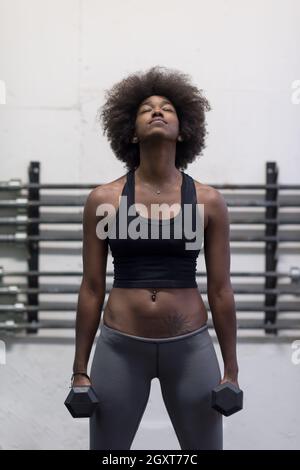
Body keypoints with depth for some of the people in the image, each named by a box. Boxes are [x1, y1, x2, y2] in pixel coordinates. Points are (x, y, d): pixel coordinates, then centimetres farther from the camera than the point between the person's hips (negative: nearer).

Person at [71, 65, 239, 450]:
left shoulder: (208, 201, -2)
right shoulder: (103, 200, -3)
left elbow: (220, 290, 2)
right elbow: (92, 288, 1)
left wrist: (231, 369, 4)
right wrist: (80, 368, 3)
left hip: (190, 347, 1)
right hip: (120, 347, 0)